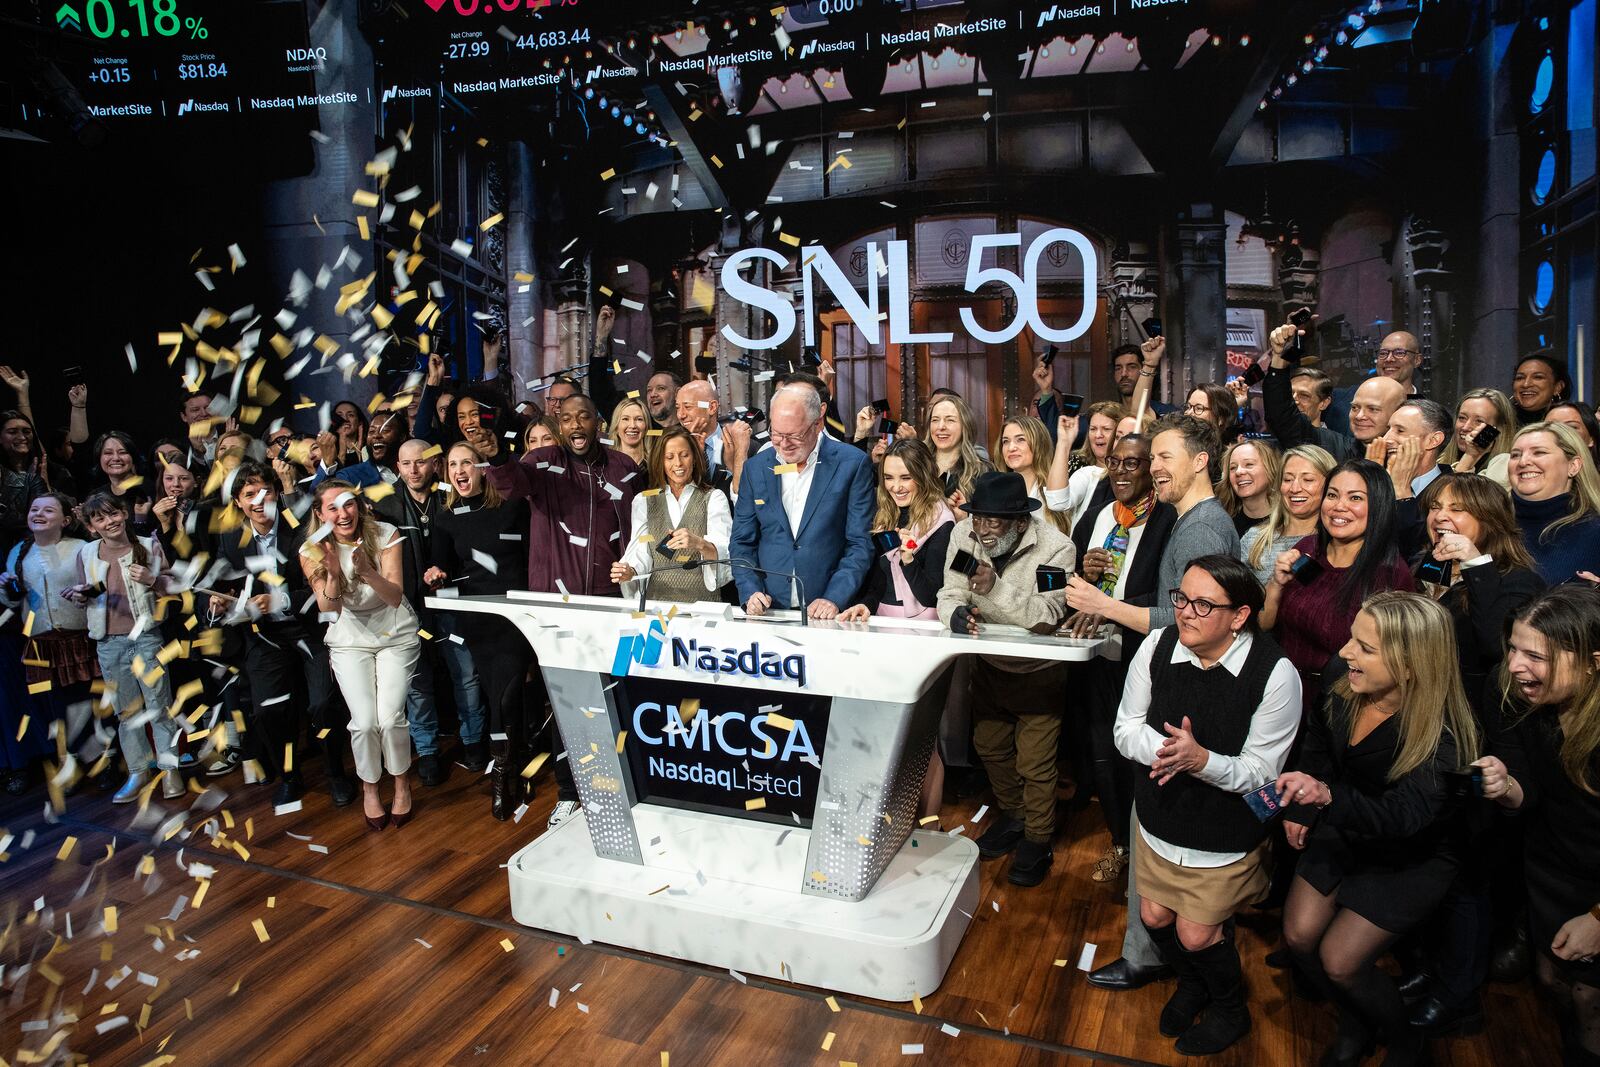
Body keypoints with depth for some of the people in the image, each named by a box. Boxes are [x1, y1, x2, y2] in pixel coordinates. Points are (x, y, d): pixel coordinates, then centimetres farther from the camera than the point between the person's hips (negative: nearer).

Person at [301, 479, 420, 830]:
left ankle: (401, 783, 12)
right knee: (364, 721, -15)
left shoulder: (385, 535, -13)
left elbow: (396, 597, -20)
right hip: (350, 640, 1)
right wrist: (333, 574, -38)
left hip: (396, 634, -1)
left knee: (390, 717, -16)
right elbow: (327, 608, -19)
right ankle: (369, 787, 13)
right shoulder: (312, 551, -8)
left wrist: (367, 572, -39)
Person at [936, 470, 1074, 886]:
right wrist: (957, 613, -35)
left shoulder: (1054, 547, -25)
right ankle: (1012, 816, 44)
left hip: (1038, 669, -5)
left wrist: (995, 587, -44)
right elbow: (950, 595, -11)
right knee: (989, 746, 20)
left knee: (1035, 762, 1)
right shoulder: (964, 535, -12)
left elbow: (1045, 616, -32)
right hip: (988, 662, 5)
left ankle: (1037, 841, 24)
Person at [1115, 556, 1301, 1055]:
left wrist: (1201, 759, -36)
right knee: (1154, 916, 19)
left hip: (1225, 837, -4)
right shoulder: (1157, 646, -15)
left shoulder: (1275, 675, -24)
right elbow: (1126, 728, -6)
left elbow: (1261, 772, -18)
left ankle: (1230, 1010, 43)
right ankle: (1192, 984, 52)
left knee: (1196, 933, 9)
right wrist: (1163, 749, -27)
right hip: (1158, 817, 4)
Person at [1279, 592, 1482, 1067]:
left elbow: (1403, 815, -41)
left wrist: (1327, 796, -56)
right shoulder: (1343, 694, -16)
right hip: (1342, 831, 5)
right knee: (1299, 936, 1)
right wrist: (1301, 807, -1)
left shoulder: (1441, 734, -31)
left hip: (1413, 857, -5)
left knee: (1339, 961, -5)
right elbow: (1317, 751, 6)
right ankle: (1355, 1023, 30)